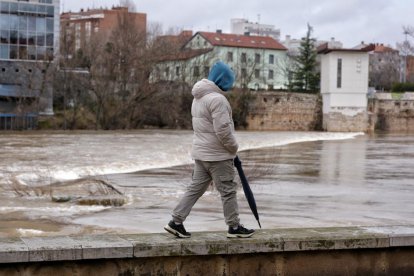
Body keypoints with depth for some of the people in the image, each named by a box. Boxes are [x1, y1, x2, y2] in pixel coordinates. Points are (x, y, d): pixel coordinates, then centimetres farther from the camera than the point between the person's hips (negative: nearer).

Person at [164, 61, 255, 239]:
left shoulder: (198, 97, 13)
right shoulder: (217, 99, -19)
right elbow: (223, 129, -24)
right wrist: (234, 147, -7)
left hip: (201, 152, 9)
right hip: (218, 154, -9)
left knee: (195, 188, 12)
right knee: (228, 190, 2)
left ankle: (176, 222, 10)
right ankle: (234, 227, 10)